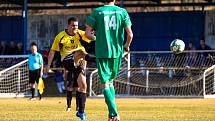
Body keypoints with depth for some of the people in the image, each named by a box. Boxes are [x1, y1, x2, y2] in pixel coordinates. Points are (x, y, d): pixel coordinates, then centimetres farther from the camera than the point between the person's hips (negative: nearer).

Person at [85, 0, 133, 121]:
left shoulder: (97, 12, -2)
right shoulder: (122, 11, 1)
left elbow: (88, 33, -4)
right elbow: (130, 34, -4)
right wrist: (126, 46, 16)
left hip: (102, 52, -2)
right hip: (117, 52, 2)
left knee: (105, 84, -1)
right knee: (110, 81, 20)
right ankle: (113, 111, 15)